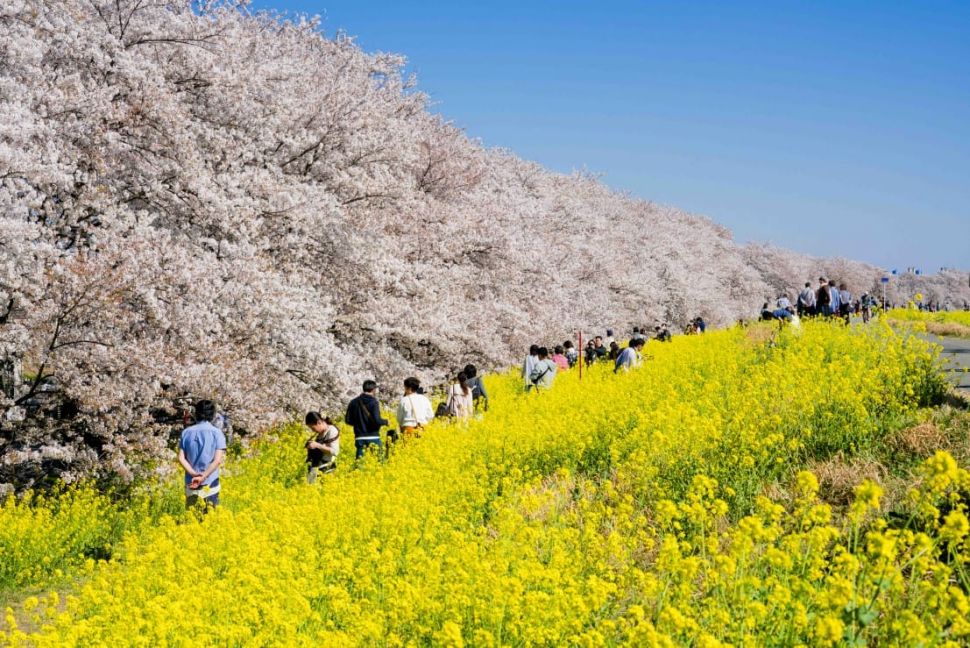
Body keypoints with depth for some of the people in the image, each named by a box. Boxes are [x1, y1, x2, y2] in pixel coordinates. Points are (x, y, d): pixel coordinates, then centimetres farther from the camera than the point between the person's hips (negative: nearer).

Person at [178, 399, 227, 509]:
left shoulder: (186, 432, 5)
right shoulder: (216, 433, -4)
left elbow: (181, 458, -2)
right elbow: (218, 460, -13)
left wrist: (193, 474, -10)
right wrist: (203, 477, -14)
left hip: (190, 484, 3)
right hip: (210, 484, -3)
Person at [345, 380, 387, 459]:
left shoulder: (354, 402, 6)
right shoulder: (373, 402, -8)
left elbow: (348, 420, 7)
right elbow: (376, 420, -17)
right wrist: (385, 421, 3)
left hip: (360, 438, 4)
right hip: (373, 437, -4)